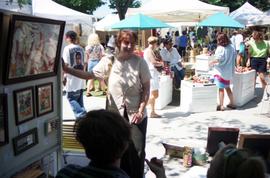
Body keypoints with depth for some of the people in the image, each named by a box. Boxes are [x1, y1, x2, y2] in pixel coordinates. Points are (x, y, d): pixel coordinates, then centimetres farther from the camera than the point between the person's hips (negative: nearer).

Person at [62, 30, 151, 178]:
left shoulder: (140, 62, -7)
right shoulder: (108, 61, -3)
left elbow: (146, 88, -4)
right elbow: (89, 75, -4)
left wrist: (140, 111, -10)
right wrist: (67, 69, -15)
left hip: (136, 114, -1)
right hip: (115, 114, 2)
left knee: (137, 151, 6)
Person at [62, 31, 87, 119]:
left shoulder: (67, 48, -10)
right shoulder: (81, 48, 6)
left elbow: (66, 64, -13)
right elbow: (84, 63, 10)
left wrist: (64, 75, -4)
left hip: (72, 77, -6)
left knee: (71, 98, 2)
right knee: (79, 98, 14)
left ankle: (81, 115, -8)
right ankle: (82, 114, 15)